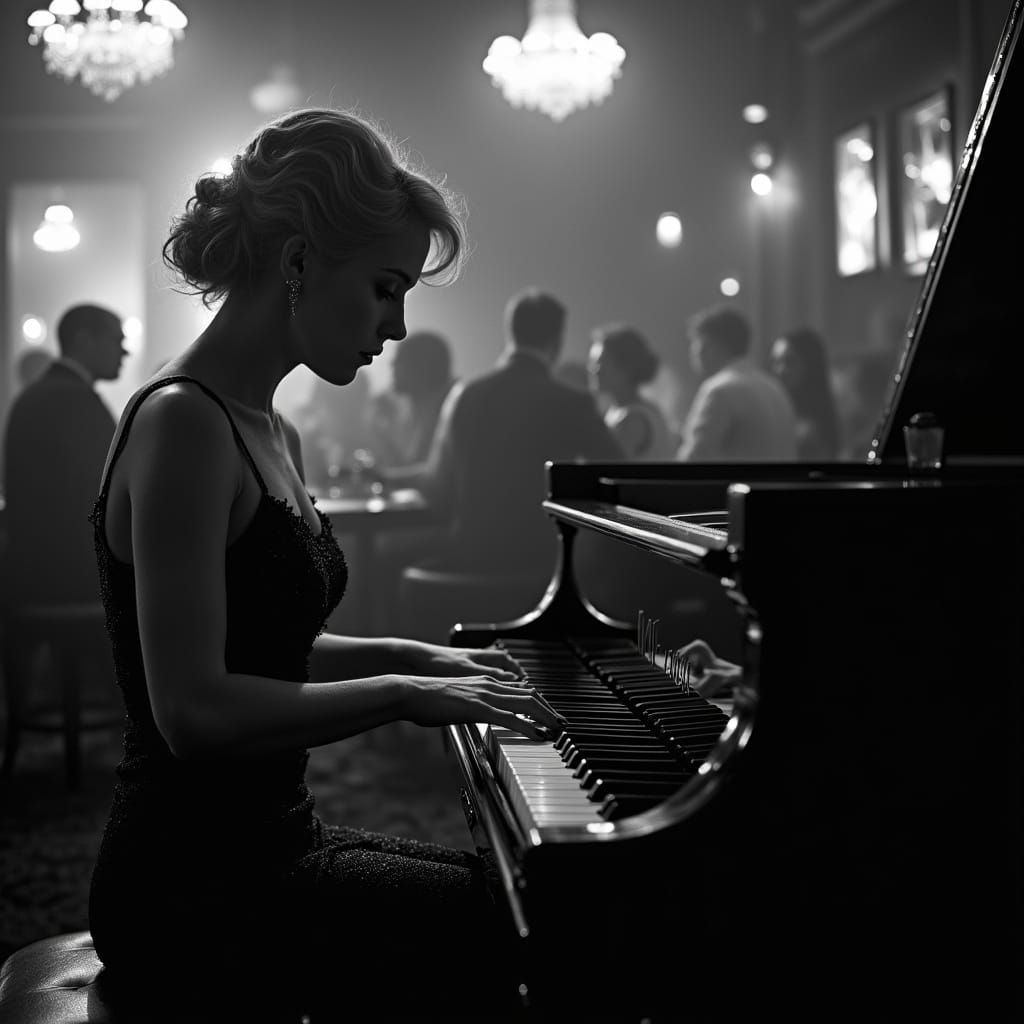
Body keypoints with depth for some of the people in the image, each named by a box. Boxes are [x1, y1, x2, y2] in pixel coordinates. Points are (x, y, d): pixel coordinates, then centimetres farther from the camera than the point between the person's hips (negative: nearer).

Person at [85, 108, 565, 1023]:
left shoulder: (271, 434, 11)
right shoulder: (181, 424, -18)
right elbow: (194, 710, -26)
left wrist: (415, 657, 12)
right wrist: (405, 695, -19)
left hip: (261, 843, 10)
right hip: (196, 887, -10)